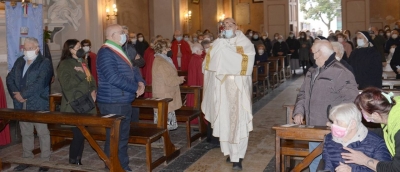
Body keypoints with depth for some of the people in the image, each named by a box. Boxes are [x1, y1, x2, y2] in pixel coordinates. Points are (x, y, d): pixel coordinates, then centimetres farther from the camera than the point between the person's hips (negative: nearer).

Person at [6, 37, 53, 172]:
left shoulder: (45, 63, -5)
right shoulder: (19, 61, 14)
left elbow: (39, 83, -17)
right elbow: (9, 79, 8)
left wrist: (23, 94, -16)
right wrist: (16, 94, -8)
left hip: (38, 104, -6)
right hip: (22, 105, 6)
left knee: (43, 133, 1)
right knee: (26, 133, 15)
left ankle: (45, 161, 10)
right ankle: (27, 159, 27)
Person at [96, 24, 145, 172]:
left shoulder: (119, 51, 16)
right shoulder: (106, 53, -16)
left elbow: (133, 69, 17)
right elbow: (114, 78, -26)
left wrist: (140, 82, -4)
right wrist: (136, 88, -18)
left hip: (124, 102, 10)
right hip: (112, 103, -10)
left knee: (123, 136, 17)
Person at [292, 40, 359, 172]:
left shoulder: (340, 73, -16)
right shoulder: (312, 72, 11)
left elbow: (351, 99, -20)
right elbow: (303, 94, 19)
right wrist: (299, 112, 4)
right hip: (313, 129, 8)